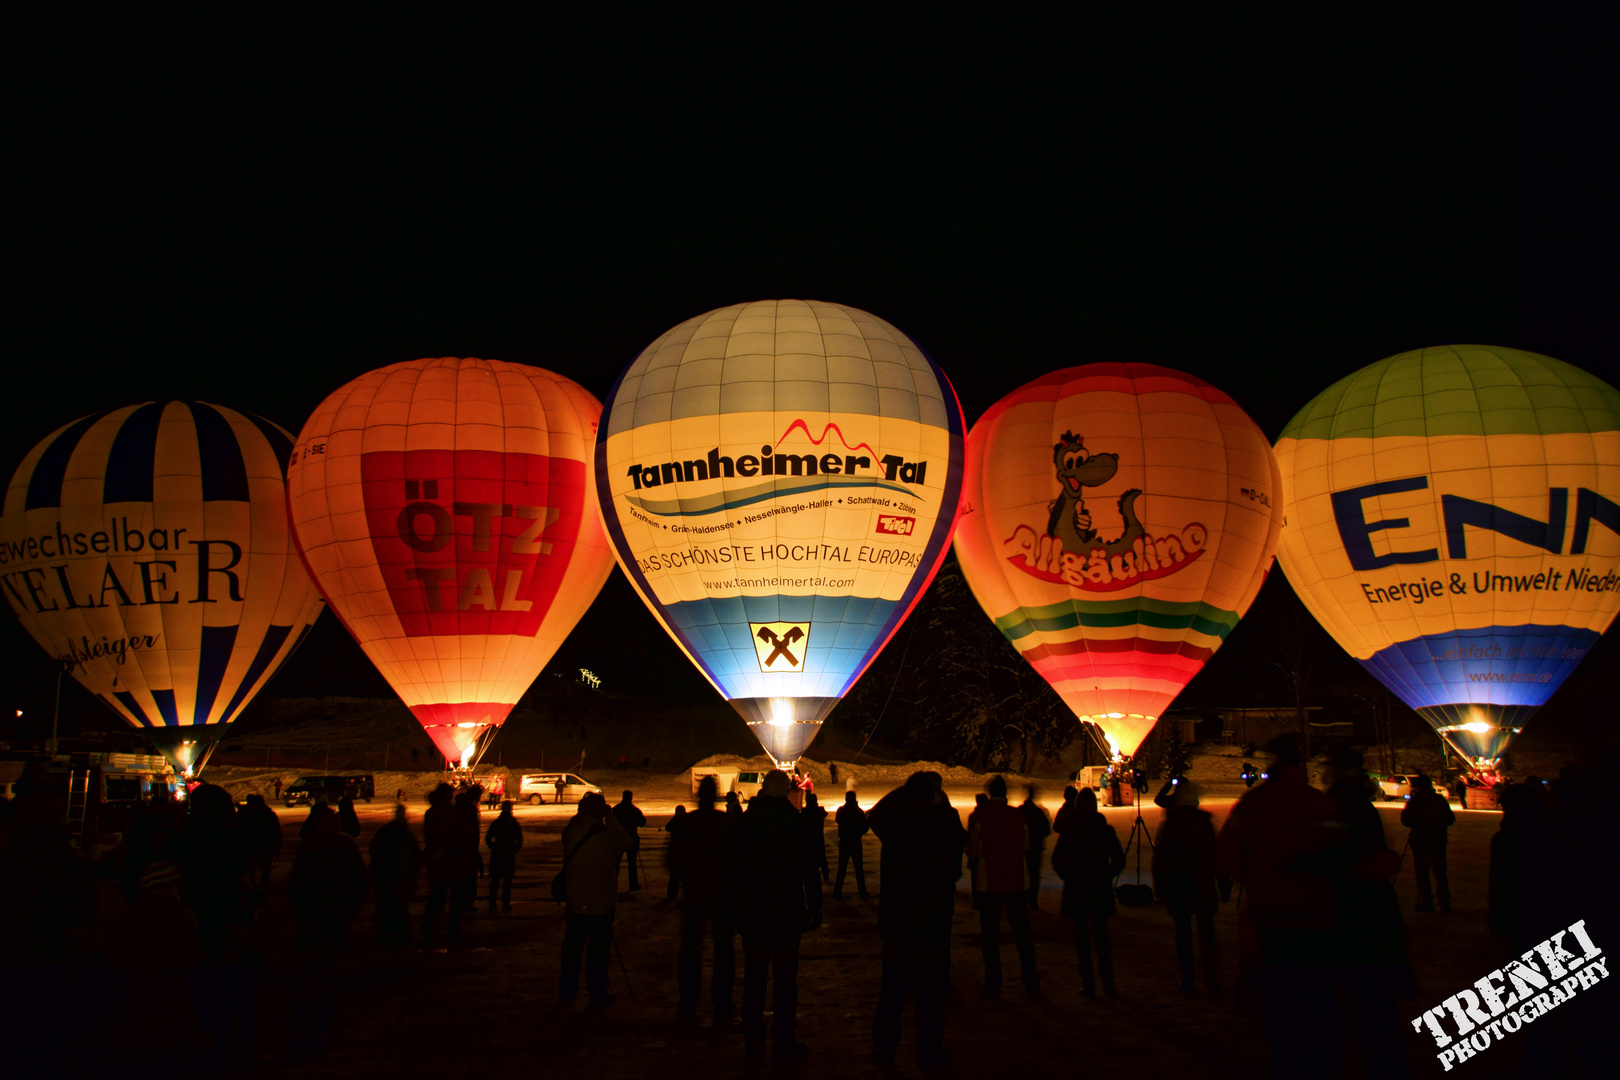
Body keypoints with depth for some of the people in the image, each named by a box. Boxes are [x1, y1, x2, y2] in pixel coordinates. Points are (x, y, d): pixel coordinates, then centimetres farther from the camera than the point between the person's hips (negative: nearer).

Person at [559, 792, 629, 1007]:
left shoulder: (570, 833, -8)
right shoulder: (609, 836, -17)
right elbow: (626, 841, 2)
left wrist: (580, 813, 11)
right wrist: (611, 817, 3)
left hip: (574, 902, 3)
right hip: (601, 904, -3)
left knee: (572, 949, 15)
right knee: (598, 950, 7)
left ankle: (566, 993, 25)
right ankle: (598, 996, 14)